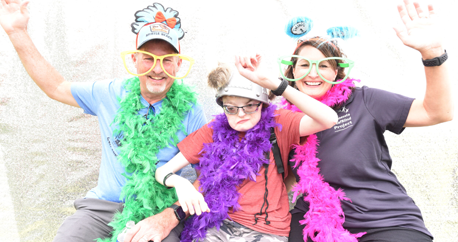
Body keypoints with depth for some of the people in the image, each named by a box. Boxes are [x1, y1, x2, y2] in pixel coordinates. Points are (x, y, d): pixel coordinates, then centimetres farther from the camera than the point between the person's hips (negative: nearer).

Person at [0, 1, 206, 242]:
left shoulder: (190, 111, -7)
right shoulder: (112, 94, 3)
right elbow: (55, 87, 15)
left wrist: (168, 218, -22)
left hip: (160, 212, -3)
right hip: (104, 205, 3)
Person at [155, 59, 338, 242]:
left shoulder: (277, 125, -6)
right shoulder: (214, 131, 0)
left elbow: (329, 119, -25)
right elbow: (162, 171, 1)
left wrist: (269, 82, -31)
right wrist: (179, 182, -24)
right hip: (219, 226, 1)